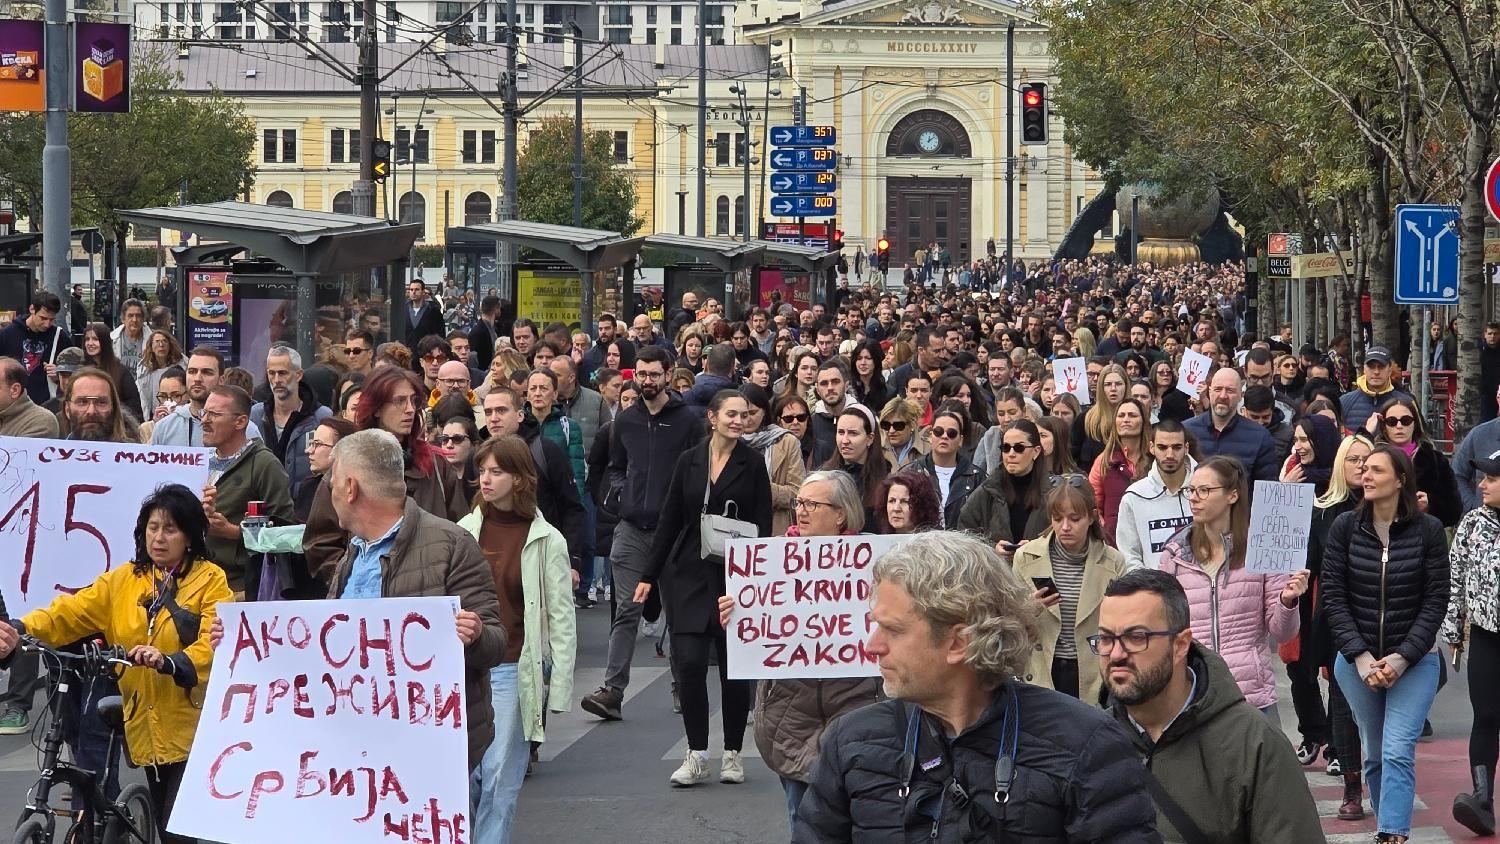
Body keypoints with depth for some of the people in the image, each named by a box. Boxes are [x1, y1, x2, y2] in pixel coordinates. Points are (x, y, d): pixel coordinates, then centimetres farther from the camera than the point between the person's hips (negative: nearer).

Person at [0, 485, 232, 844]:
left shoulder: (210, 581, -4)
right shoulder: (122, 580, 8)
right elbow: (70, 612, -3)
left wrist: (170, 662, -34)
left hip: (192, 727, -4)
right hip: (148, 729, 5)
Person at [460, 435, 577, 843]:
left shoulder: (546, 540, -1)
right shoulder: (464, 530, 5)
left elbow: (561, 618, -1)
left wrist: (560, 687, -5)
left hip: (515, 671, -2)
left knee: (501, 778, -1)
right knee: (462, 772, 1)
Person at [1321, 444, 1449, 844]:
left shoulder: (1428, 530, -5)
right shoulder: (1345, 528, -1)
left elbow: (1435, 601, -4)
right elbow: (1334, 596, -2)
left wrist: (1402, 658, -12)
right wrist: (1360, 657, -11)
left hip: (1414, 661, -2)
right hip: (1357, 661, 2)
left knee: (1397, 753, -12)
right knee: (1374, 755, 8)